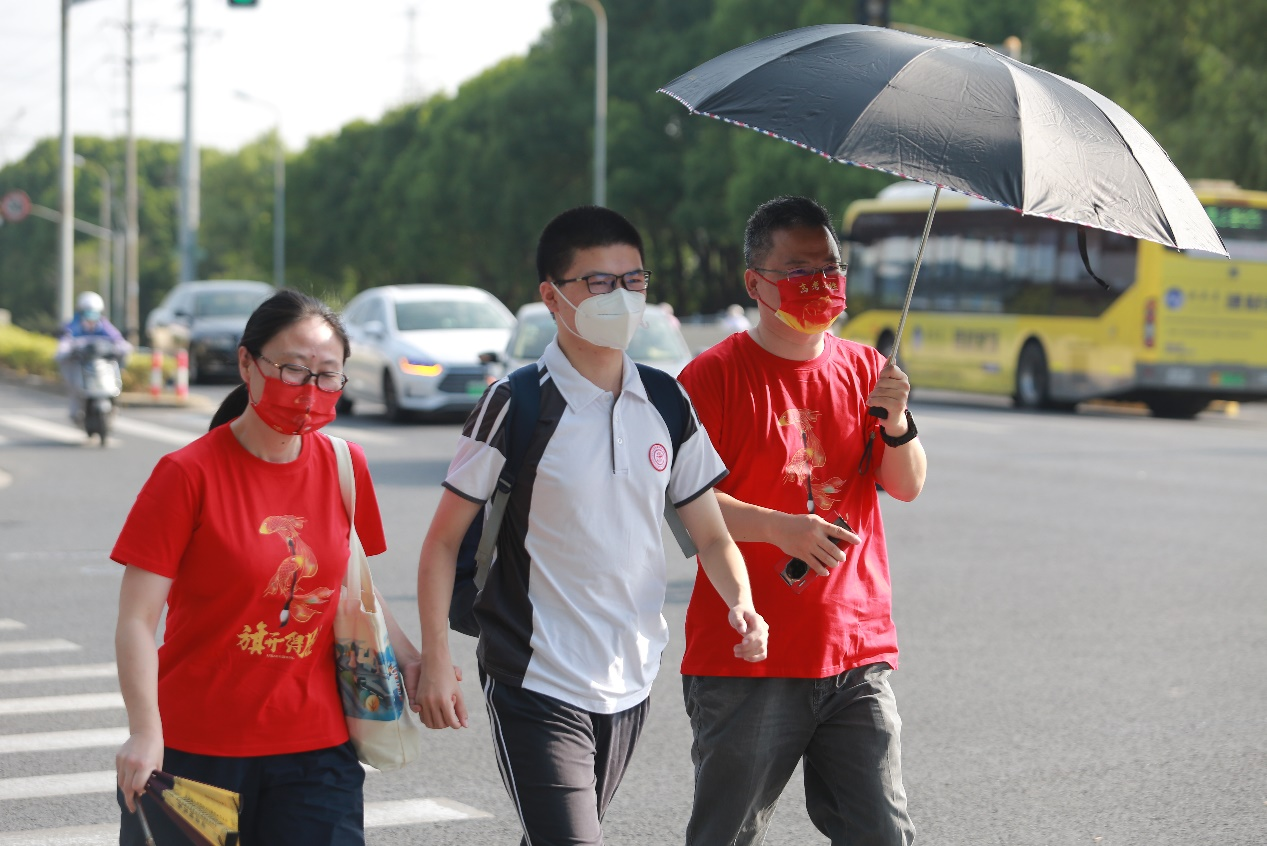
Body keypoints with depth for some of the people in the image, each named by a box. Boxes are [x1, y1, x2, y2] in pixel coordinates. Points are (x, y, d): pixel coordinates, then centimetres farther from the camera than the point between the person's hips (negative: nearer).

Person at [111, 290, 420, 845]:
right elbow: (137, 619, -11)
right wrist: (146, 731, -22)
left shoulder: (345, 466, 5)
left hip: (314, 746, 3)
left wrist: (409, 660, 3)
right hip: (195, 750, -3)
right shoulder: (189, 473, -8)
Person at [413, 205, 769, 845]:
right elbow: (444, 540, -5)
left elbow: (710, 533, 10)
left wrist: (740, 603, -10)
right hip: (537, 687, -5)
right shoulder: (517, 406, -10)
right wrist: (435, 659, -12)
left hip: (629, 684, 5)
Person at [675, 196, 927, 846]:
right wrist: (781, 528, -22)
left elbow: (908, 487, 7)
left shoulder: (864, 369, 12)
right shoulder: (715, 375, -4)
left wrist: (895, 421, -12)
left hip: (857, 652, 4)